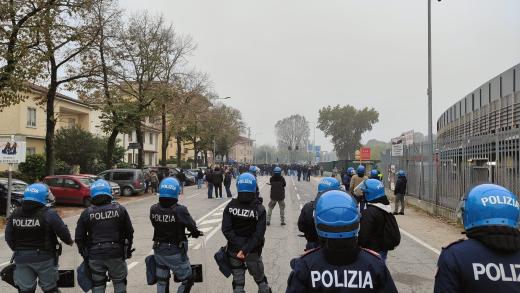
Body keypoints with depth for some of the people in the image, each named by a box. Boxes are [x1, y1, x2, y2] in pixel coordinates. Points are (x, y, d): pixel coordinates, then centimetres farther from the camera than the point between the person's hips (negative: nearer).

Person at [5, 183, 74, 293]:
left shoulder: (15, 214, 1)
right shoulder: (48, 214, -16)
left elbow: (9, 238, 4)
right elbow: (63, 232, -16)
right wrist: (69, 241, 5)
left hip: (21, 258, 4)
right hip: (44, 257, -4)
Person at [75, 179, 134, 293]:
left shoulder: (87, 213, -4)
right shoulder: (120, 209, -4)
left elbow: (79, 237, 1)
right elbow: (129, 232, 1)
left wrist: (84, 253, 15)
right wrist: (128, 249, 15)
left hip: (95, 255, 0)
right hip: (116, 254, 0)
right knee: (119, 283, 15)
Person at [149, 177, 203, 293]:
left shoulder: (153, 209, -9)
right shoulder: (180, 210, -23)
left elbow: (155, 225, 1)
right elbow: (191, 226, -14)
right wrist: (196, 233, 8)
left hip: (158, 251, 5)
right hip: (175, 253, -5)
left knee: (161, 282, 22)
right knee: (187, 280, 13)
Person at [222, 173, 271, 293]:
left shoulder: (230, 206, -9)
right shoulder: (259, 208, -13)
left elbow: (226, 230, -14)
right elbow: (258, 234, -19)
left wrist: (239, 247, -13)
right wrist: (245, 249, -19)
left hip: (234, 250, 1)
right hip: (253, 251, -1)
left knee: (238, 283, 14)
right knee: (261, 280, 20)